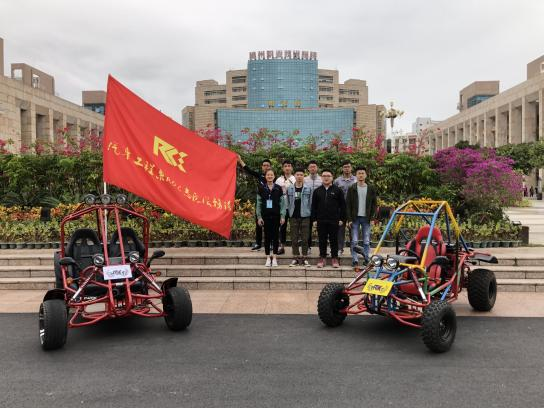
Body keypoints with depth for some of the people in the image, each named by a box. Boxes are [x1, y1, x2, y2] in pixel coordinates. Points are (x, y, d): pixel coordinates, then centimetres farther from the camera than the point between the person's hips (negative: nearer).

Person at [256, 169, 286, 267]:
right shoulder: (261, 188, 4)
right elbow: (258, 203, 4)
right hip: (265, 216, 0)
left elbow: (282, 203, 3)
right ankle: (268, 258, 10)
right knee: (267, 236, 4)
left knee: (275, 236, 3)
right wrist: (259, 217, -2)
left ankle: (274, 258, 10)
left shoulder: (278, 188, 3)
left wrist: (282, 216, -3)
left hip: (276, 216, 0)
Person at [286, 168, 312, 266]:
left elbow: (310, 203, 4)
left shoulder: (308, 189, 2)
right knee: (294, 239, 5)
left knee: (304, 239, 1)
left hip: (304, 216, -1)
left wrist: (310, 214, 0)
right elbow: (288, 203, 9)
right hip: (293, 217, 1)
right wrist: (288, 213, 5)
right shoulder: (289, 189, 5)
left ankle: (304, 257, 9)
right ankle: (296, 257, 13)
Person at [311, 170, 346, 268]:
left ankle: (335, 259, 13)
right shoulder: (317, 191, 9)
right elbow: (313, 206, 9)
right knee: (322, 240, 6)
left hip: (334, 220, -2)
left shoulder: (337, 190, 3)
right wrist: (314, 219, 2)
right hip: (321, 221, 2)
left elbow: (342, 205, 2)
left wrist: (342, 219, -3)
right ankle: (322, 259, 15)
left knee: (334, 240, 4)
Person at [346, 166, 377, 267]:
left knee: (366, 241, 4)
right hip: (355, 218, -1)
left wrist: (372, 217, -2)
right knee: (354, 241, -2)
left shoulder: (371, 189, 7)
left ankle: (366, 259, 12)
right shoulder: (351, 189, 3)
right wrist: (349, 219, -6)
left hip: (366, 218, 1)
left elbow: (374, 204, 8)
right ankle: (354, 260, 3)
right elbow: (348, 205, 1)